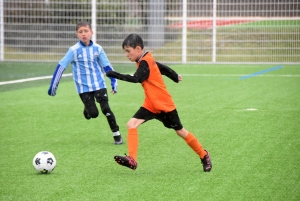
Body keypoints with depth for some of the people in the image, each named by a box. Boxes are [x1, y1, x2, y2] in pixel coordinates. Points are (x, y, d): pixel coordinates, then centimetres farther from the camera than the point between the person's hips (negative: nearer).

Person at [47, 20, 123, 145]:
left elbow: (107, 66, 8)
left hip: (99, 84, 2)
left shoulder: (97, 48, -1)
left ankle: (116, 134, 5)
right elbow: (61, 66, -6)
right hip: (84, 87, -1)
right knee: (93, 113, -9)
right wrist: (53, 85, -8)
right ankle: (87, 110, 29)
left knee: (106, 109, -10)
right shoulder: (74, 50, -8)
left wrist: (114, 82, 2)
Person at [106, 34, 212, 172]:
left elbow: (136, 79, -36)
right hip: (151, 105, 8)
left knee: (180, 131, 7)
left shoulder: (145, 63, -21)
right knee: (131, 124, -12)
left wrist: (115, 75, -40)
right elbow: (162, 68, 20)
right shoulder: (147, 60, 5)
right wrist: (175, 77, 37)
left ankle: (204, 155, 26)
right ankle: (132, 159, -20)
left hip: (164, 104, -8)